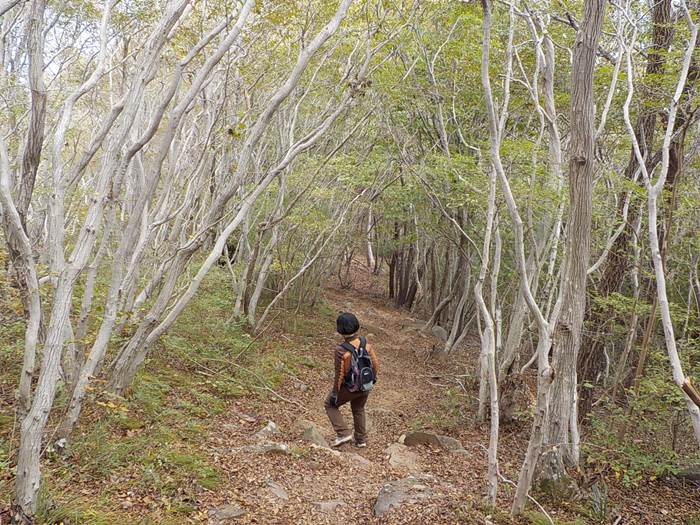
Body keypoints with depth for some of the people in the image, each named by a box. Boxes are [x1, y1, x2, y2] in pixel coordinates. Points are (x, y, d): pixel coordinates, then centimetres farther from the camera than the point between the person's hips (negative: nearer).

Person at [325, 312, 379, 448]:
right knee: (358, 410, 29)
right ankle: (361, 439, 38)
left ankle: (343, 434, 13)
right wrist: (373, 376, 15)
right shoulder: (365, 343, -15)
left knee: (331, 405, 20)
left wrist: (335, 392, -9)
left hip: (350, 387, -5)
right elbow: (375, 364, -5)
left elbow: (339, 375, -23)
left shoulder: (340, 351, -31)